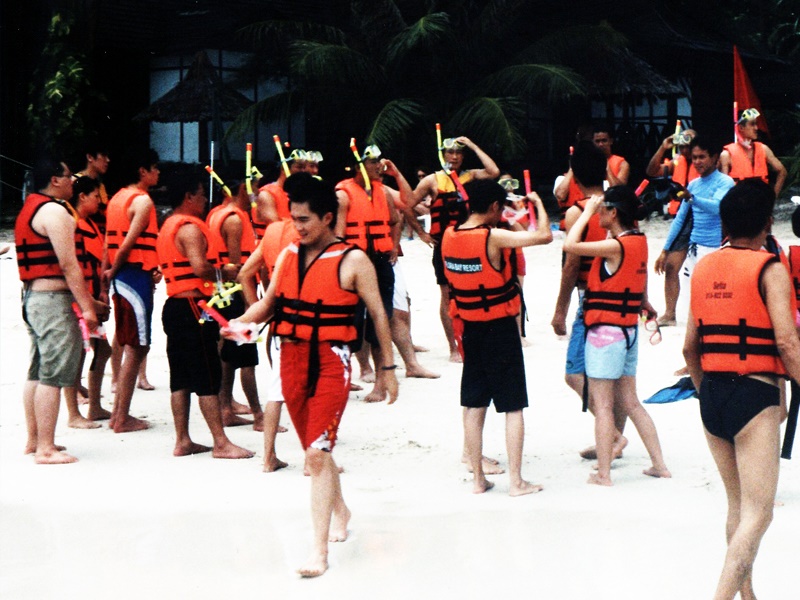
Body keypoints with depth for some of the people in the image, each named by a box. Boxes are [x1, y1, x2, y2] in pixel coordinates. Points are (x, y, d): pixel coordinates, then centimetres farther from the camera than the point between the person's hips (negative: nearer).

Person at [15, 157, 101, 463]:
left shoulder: (29, 209, 19)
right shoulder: (54, 211, -12)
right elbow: (68, 265, -18)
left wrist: (87, 301, 21)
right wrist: (87, 307, -16)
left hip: (31, 296, 10)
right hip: (52, 299, -10)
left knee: (37, 372, 15)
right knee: (52, 376, -8)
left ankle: (34, 440, 22)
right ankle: (45, 449, -8)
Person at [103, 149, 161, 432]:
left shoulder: (117, 198, 16)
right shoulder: (143, 200, -11)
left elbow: (110, 241, 12)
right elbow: (128, 243, -16)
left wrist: (110, 272, 8)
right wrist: (113, 271, -4)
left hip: (121, 278, 9)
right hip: (136, 276, -9)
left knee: (131, 347, 15)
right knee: (136, 348, -4)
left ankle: (119, 413, 18)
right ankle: (122, 418, -2)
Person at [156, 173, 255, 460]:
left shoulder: (169, 226, 19)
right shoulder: (190, 228, -13)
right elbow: (200, 268, -25)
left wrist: (218, 272, 12)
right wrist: (225, 272, -7)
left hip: (175, 305, 10)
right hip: (193, 307, -10)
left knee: (181, 377, 11)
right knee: (208, 377, -7)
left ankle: (182, 441, 15)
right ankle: (221, 443, -4)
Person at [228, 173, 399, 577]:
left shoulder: (353, 261, -7)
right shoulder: (288, 256, 9)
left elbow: (378, 314, 0)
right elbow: (268, 303, 12)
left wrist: (387, 366, 1)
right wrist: (241, 321, -9)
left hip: (330, 362, -6)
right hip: (292, 359, 6)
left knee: (317, 453, -13)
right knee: (314, 450, 18)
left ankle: (320, 549, -11)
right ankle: (339, 510, 43)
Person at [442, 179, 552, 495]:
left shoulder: (449, 236, -1)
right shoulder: (494, 237, -19)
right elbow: (545, 235, -22)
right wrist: (538, 203, -5)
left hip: (470, 329, 6)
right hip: (501, 328, -6)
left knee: (474, 405, 11)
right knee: (513, 407, 2)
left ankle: (478, 478, 16)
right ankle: (515, 480, 4)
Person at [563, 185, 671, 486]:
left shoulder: (615, 246, -18)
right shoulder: (639, 241, 7)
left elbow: (570, 245, -23)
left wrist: (587, 210, -16)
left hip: (605, 332, -8)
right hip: (629, 329, 8)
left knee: (603, 405, -2)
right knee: (630, 402, 16)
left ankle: (603, 473, 2)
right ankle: (659, 464, 18)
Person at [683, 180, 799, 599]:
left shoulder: (703, 268, 10)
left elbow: (690, 347, 12)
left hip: (712, 396, 7)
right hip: (755, 396, -7)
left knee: (738, 505, 20)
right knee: (758, 513, -4)